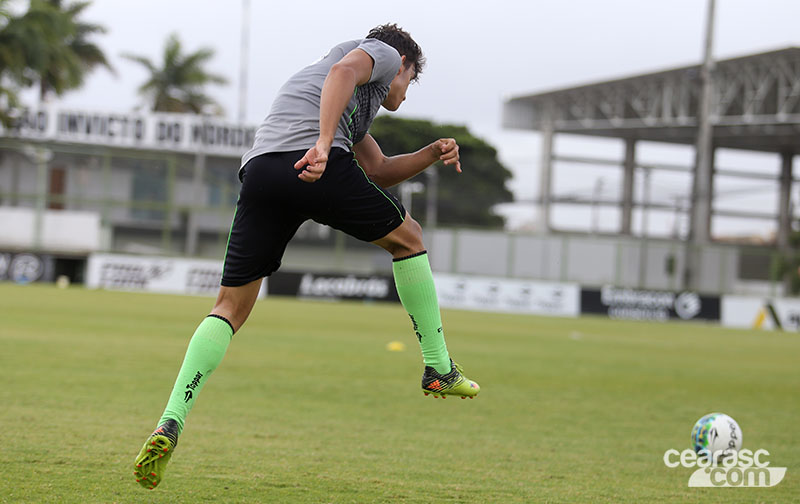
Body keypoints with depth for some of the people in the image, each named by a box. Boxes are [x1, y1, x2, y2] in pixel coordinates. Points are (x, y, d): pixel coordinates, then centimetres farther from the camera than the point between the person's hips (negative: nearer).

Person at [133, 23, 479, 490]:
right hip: (316, 163, -7)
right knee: (407, 237, 18)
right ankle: (439, 369, 19)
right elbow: (342, 71, -5)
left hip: (259, 170, 7)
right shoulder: (383, 53, 20)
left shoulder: (358, 101, 44)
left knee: (231, 307, 7)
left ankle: (170, 425, -9)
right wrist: (324, 143, -18)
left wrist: (431, 154, 34)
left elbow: (378, 171, 47)